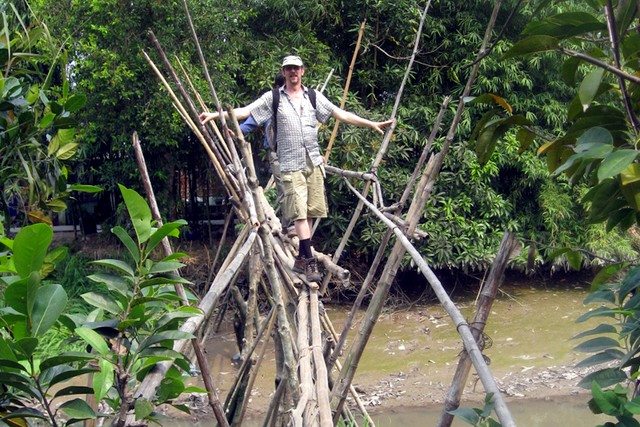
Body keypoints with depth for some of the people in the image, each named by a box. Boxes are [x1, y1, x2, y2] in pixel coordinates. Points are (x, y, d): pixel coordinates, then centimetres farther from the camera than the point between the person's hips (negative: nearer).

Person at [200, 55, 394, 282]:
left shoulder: (313, 96, 11)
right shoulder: (273, 98, 3)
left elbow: (341, 114, 11)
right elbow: (245, 111, -2)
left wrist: (371, 124, 7)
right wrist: (215, 115, -14)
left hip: (314, 161, 4)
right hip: (290, 165, -4)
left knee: (311, 212, 5)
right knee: (300, 212, -11)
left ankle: (301, 258, 14)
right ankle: (310, 262, -13)